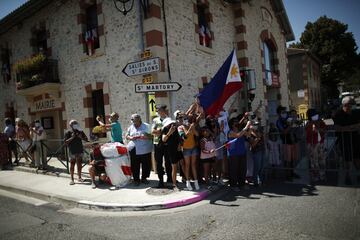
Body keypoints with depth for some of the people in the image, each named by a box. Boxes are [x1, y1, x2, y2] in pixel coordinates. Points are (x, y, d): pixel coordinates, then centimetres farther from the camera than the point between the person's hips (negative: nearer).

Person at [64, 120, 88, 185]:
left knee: (79, 164, 10)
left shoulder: (80, 131, 4)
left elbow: (86, 139, 4)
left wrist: (81, 137, -13)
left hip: (80, 150, 3)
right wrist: (72, 137, -18)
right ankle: (72, 179, 9)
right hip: (72, 151, -3)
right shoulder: (68, 132, -3)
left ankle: (79, 177, 22)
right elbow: (66, 142, -7)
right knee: (72, 165, 2)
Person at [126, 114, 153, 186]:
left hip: (145, 150, -2)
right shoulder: (131, 128, 12)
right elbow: (127, 136, 13)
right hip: (134, 151, 2)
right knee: (135, 166, 3)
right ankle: (136, 179, 18)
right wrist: (130, 138, -9)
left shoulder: (146, 126, 0)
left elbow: (151, 136, -4)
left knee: (146, 165, 6)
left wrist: (145, 137, -22)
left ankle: (144, 178, 24)